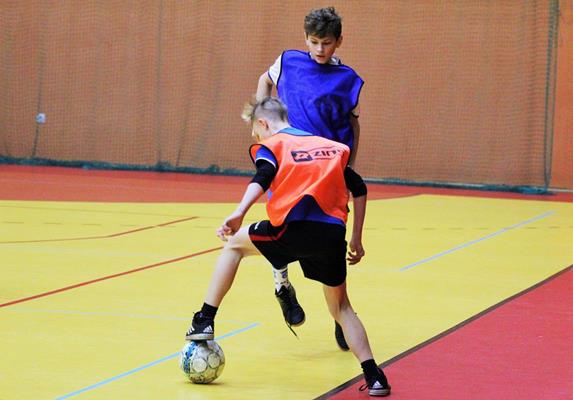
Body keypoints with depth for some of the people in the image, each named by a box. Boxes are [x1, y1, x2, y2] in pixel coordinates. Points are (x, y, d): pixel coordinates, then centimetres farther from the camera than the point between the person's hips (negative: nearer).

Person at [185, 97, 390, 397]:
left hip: (293, 229, -4)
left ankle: (205, 320, 18)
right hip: (332, 234, 4)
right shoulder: (331, 146, 26)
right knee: (340, 306, 21)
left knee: (235, 244, 25)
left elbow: (261, 180, -11)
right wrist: (356, 240, 27)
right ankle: (373, 376, 7)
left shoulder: (271, 145, 11)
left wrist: (239, 214, -27)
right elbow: (359, 188, 22)